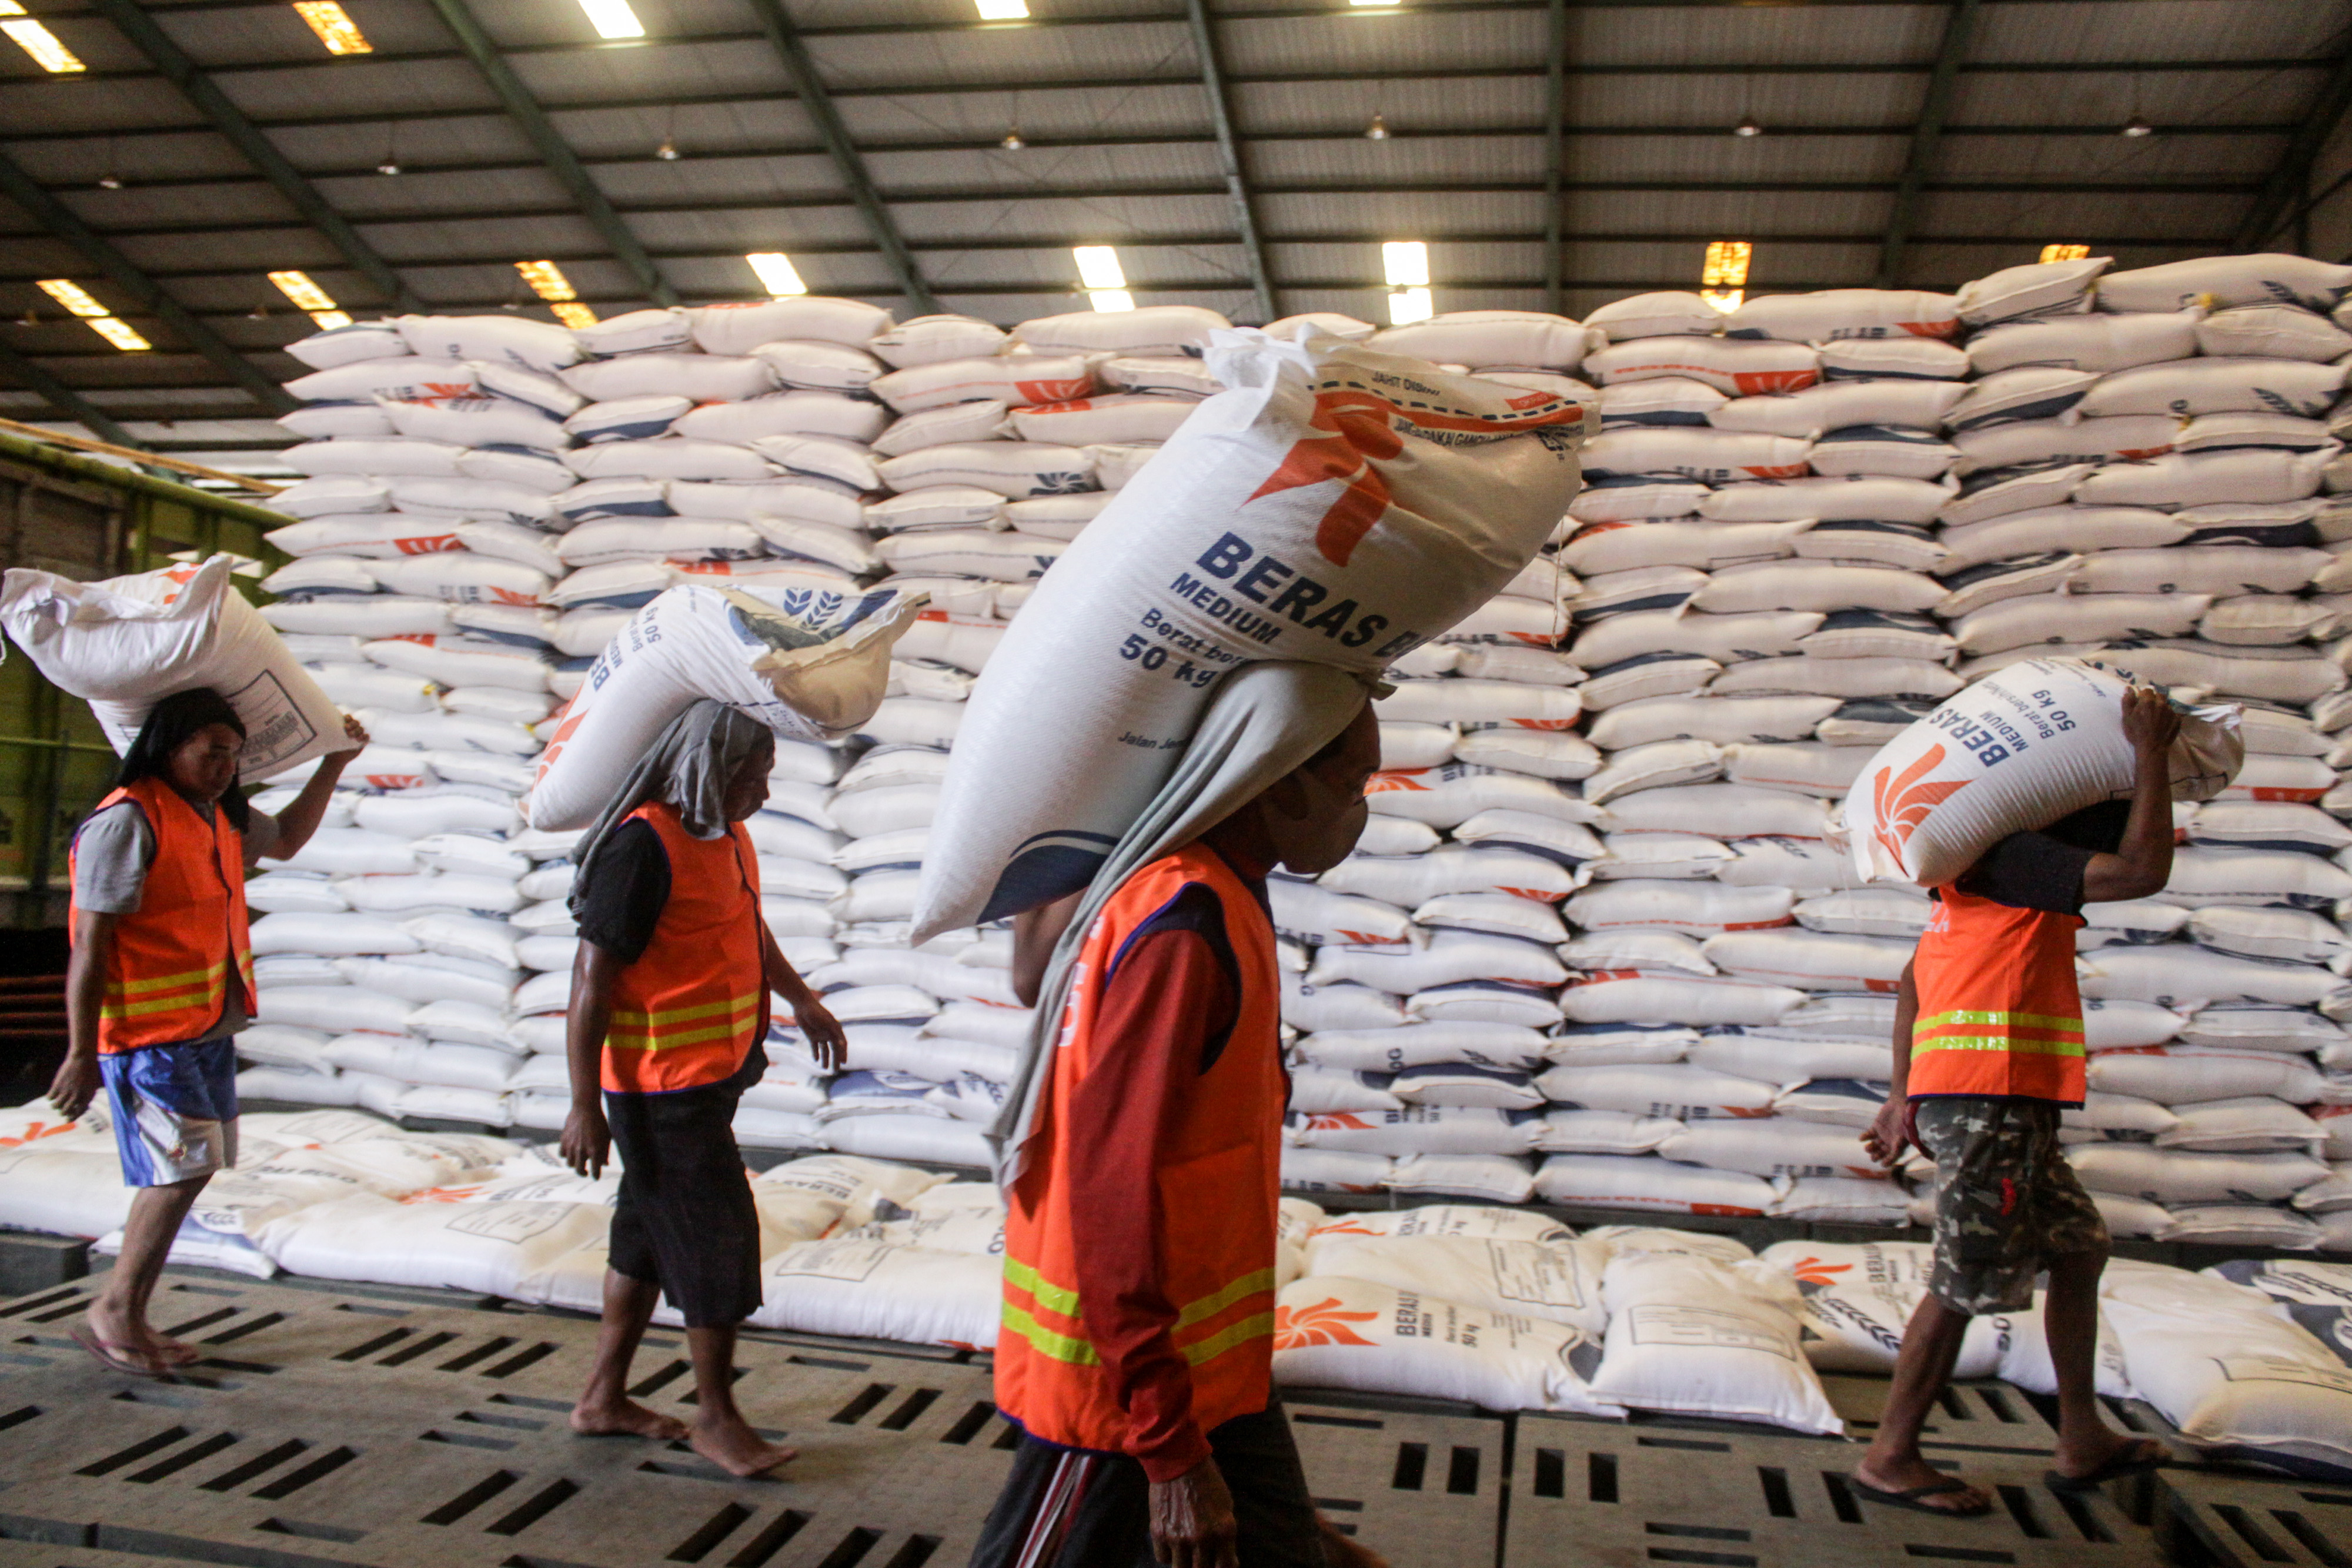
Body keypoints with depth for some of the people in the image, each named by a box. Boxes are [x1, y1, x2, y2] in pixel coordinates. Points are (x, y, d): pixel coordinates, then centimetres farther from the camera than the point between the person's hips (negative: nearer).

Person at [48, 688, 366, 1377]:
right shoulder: (127, 822, -15)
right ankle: (112, 1311, 3)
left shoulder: (222, 816, 12)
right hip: (149, 1034, -9)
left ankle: (126, 1319, 20)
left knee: (179, 1174, 10)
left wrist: (333, 764, 27)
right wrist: (81, 1053, -17)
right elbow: (90, 944, -16)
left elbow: (286, 840, 34)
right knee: (187, 1166, -11)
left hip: (209, 1031, 9)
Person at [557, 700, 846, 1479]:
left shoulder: (726, 836, 8)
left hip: (712, 1074, 9)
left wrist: (802, 1000, 36)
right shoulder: (645, 844, -19)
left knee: (652, 1231, 17)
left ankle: (604, 1397, 31)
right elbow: (592, 977, -21)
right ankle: (715, 1417, 15)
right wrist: (585, 1106, -21)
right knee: (717, 1235, -2)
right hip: (663, 1084, -9)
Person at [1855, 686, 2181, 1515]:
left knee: (2079, 1248, 19)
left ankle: (2082, 1442, 30)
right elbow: (2142, 871, -19)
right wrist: (2151, 751, -10)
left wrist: (1902, 1099, 21)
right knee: (1965, 1284, -4)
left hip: (2004, 1103, 11)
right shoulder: (2012, 856, -9)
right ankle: (1890, 1459, 6)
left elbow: (1912, 984, 22)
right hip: (1986, 1097, -11)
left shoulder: (1983, 873, 21)